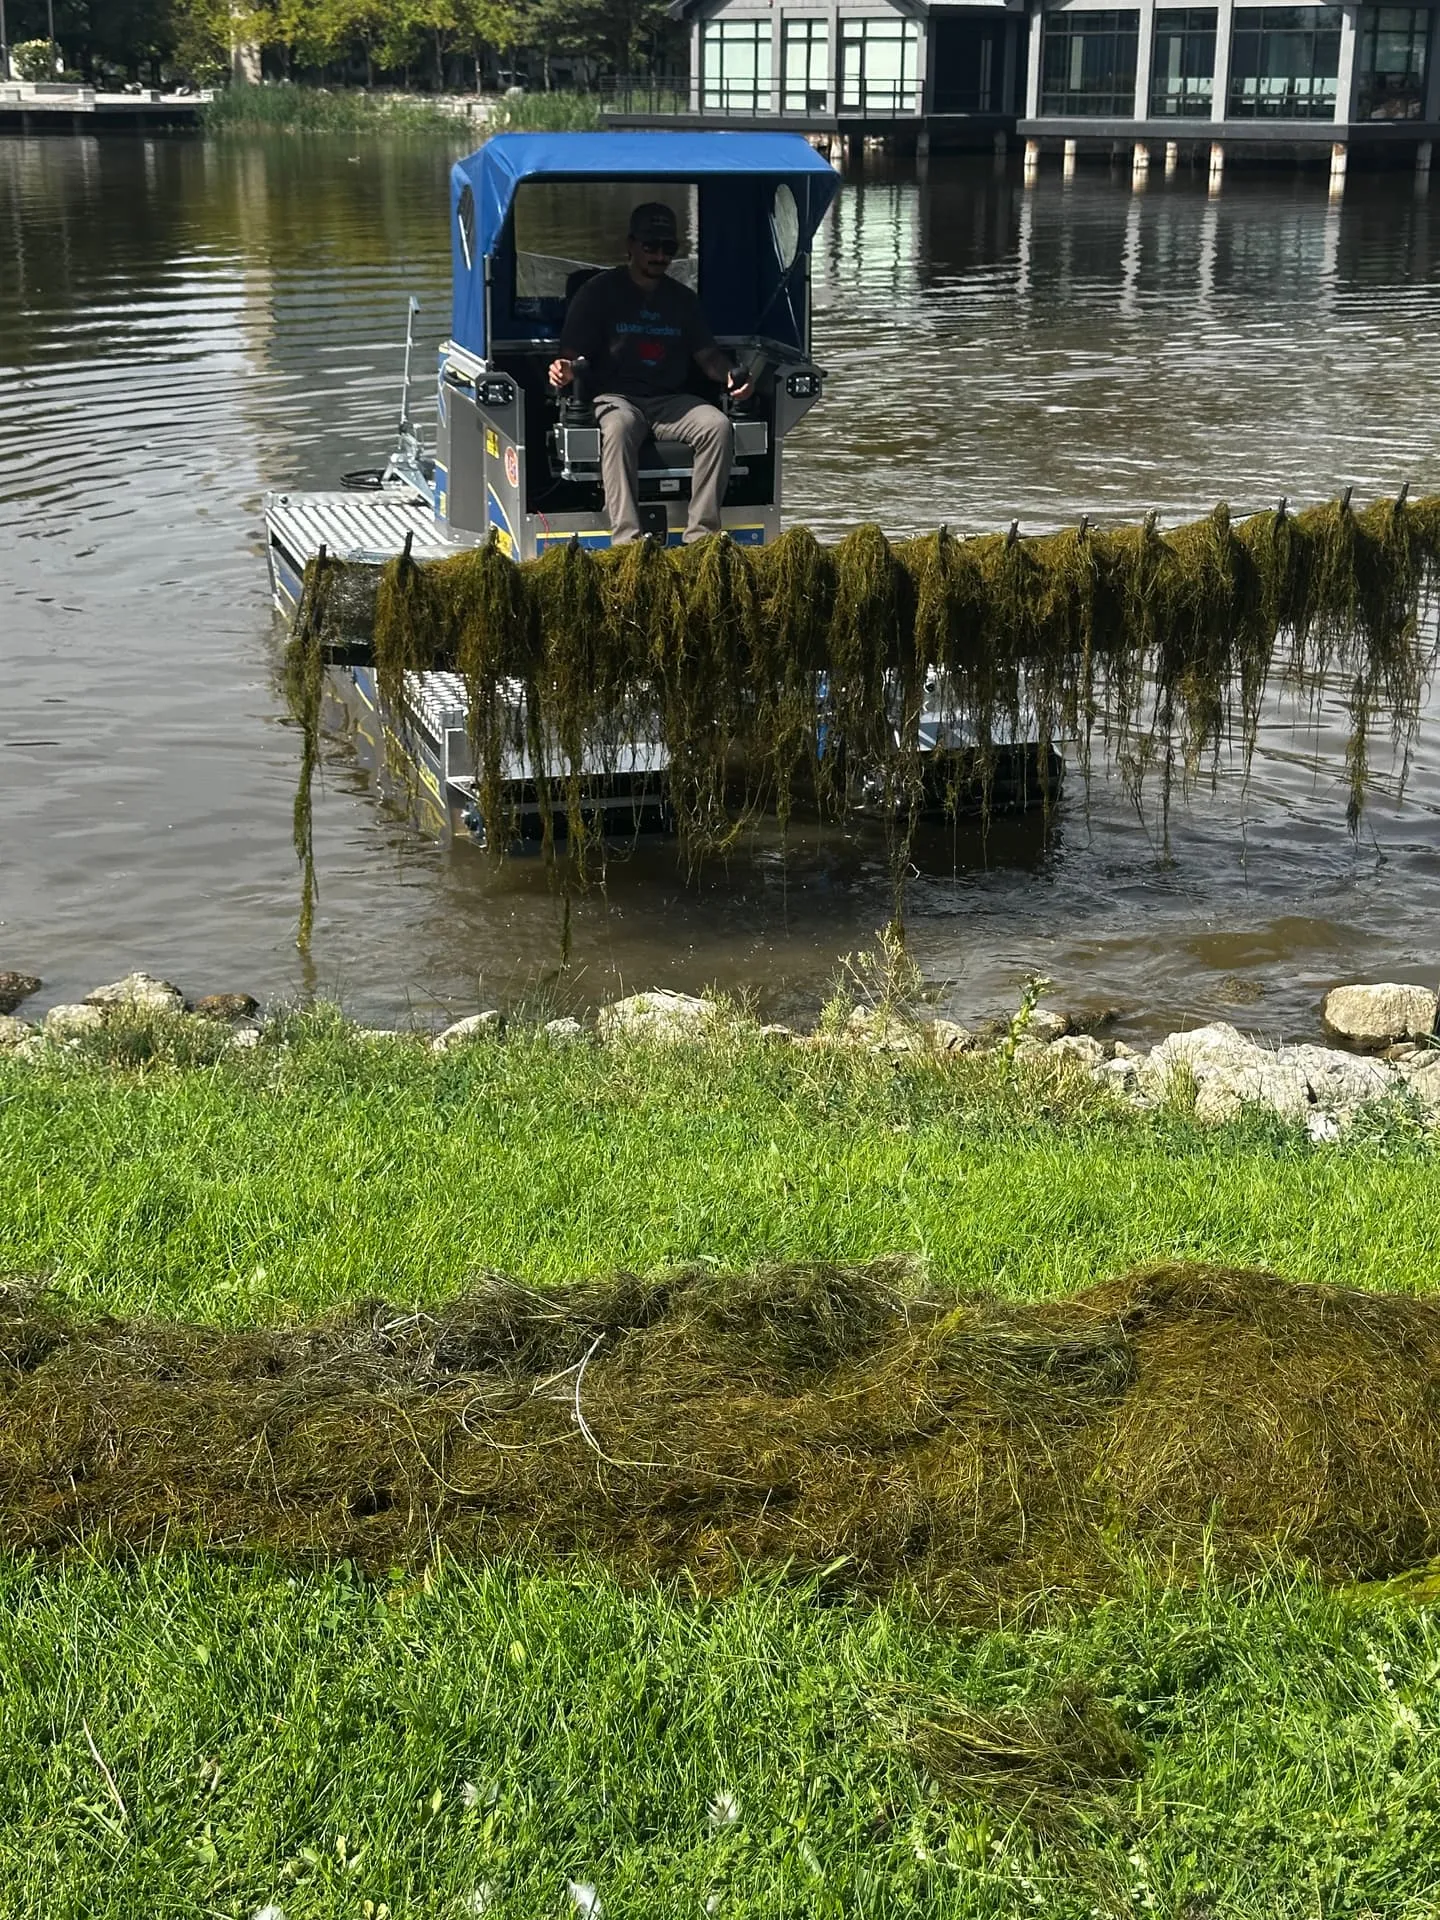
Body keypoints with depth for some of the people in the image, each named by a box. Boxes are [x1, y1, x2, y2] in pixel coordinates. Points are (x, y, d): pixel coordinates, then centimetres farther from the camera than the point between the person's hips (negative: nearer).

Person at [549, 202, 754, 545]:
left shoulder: (682, 299, 19)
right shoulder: (599, 292, 5)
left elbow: (707, 355, 18)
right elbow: (572, 356, 1)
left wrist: (730, 375, -5)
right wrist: (564, 372, -24)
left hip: (671, 401, 4)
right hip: (614, 398, -4)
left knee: (719, 426, -25)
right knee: (619, 427, -40)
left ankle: (701, 534, -28)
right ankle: (626, 538, -48)